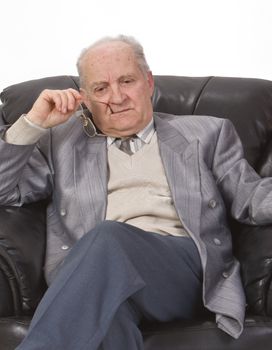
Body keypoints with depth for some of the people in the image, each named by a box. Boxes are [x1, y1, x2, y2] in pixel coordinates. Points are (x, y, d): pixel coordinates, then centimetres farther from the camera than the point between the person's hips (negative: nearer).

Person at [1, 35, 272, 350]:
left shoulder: (205, 133, 23)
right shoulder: (61, 140, 24)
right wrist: (33, 123, 8)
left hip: (183, 265, 0)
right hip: (90, 273, 1)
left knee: (108, 237, -35)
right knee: (100, 298, -39)